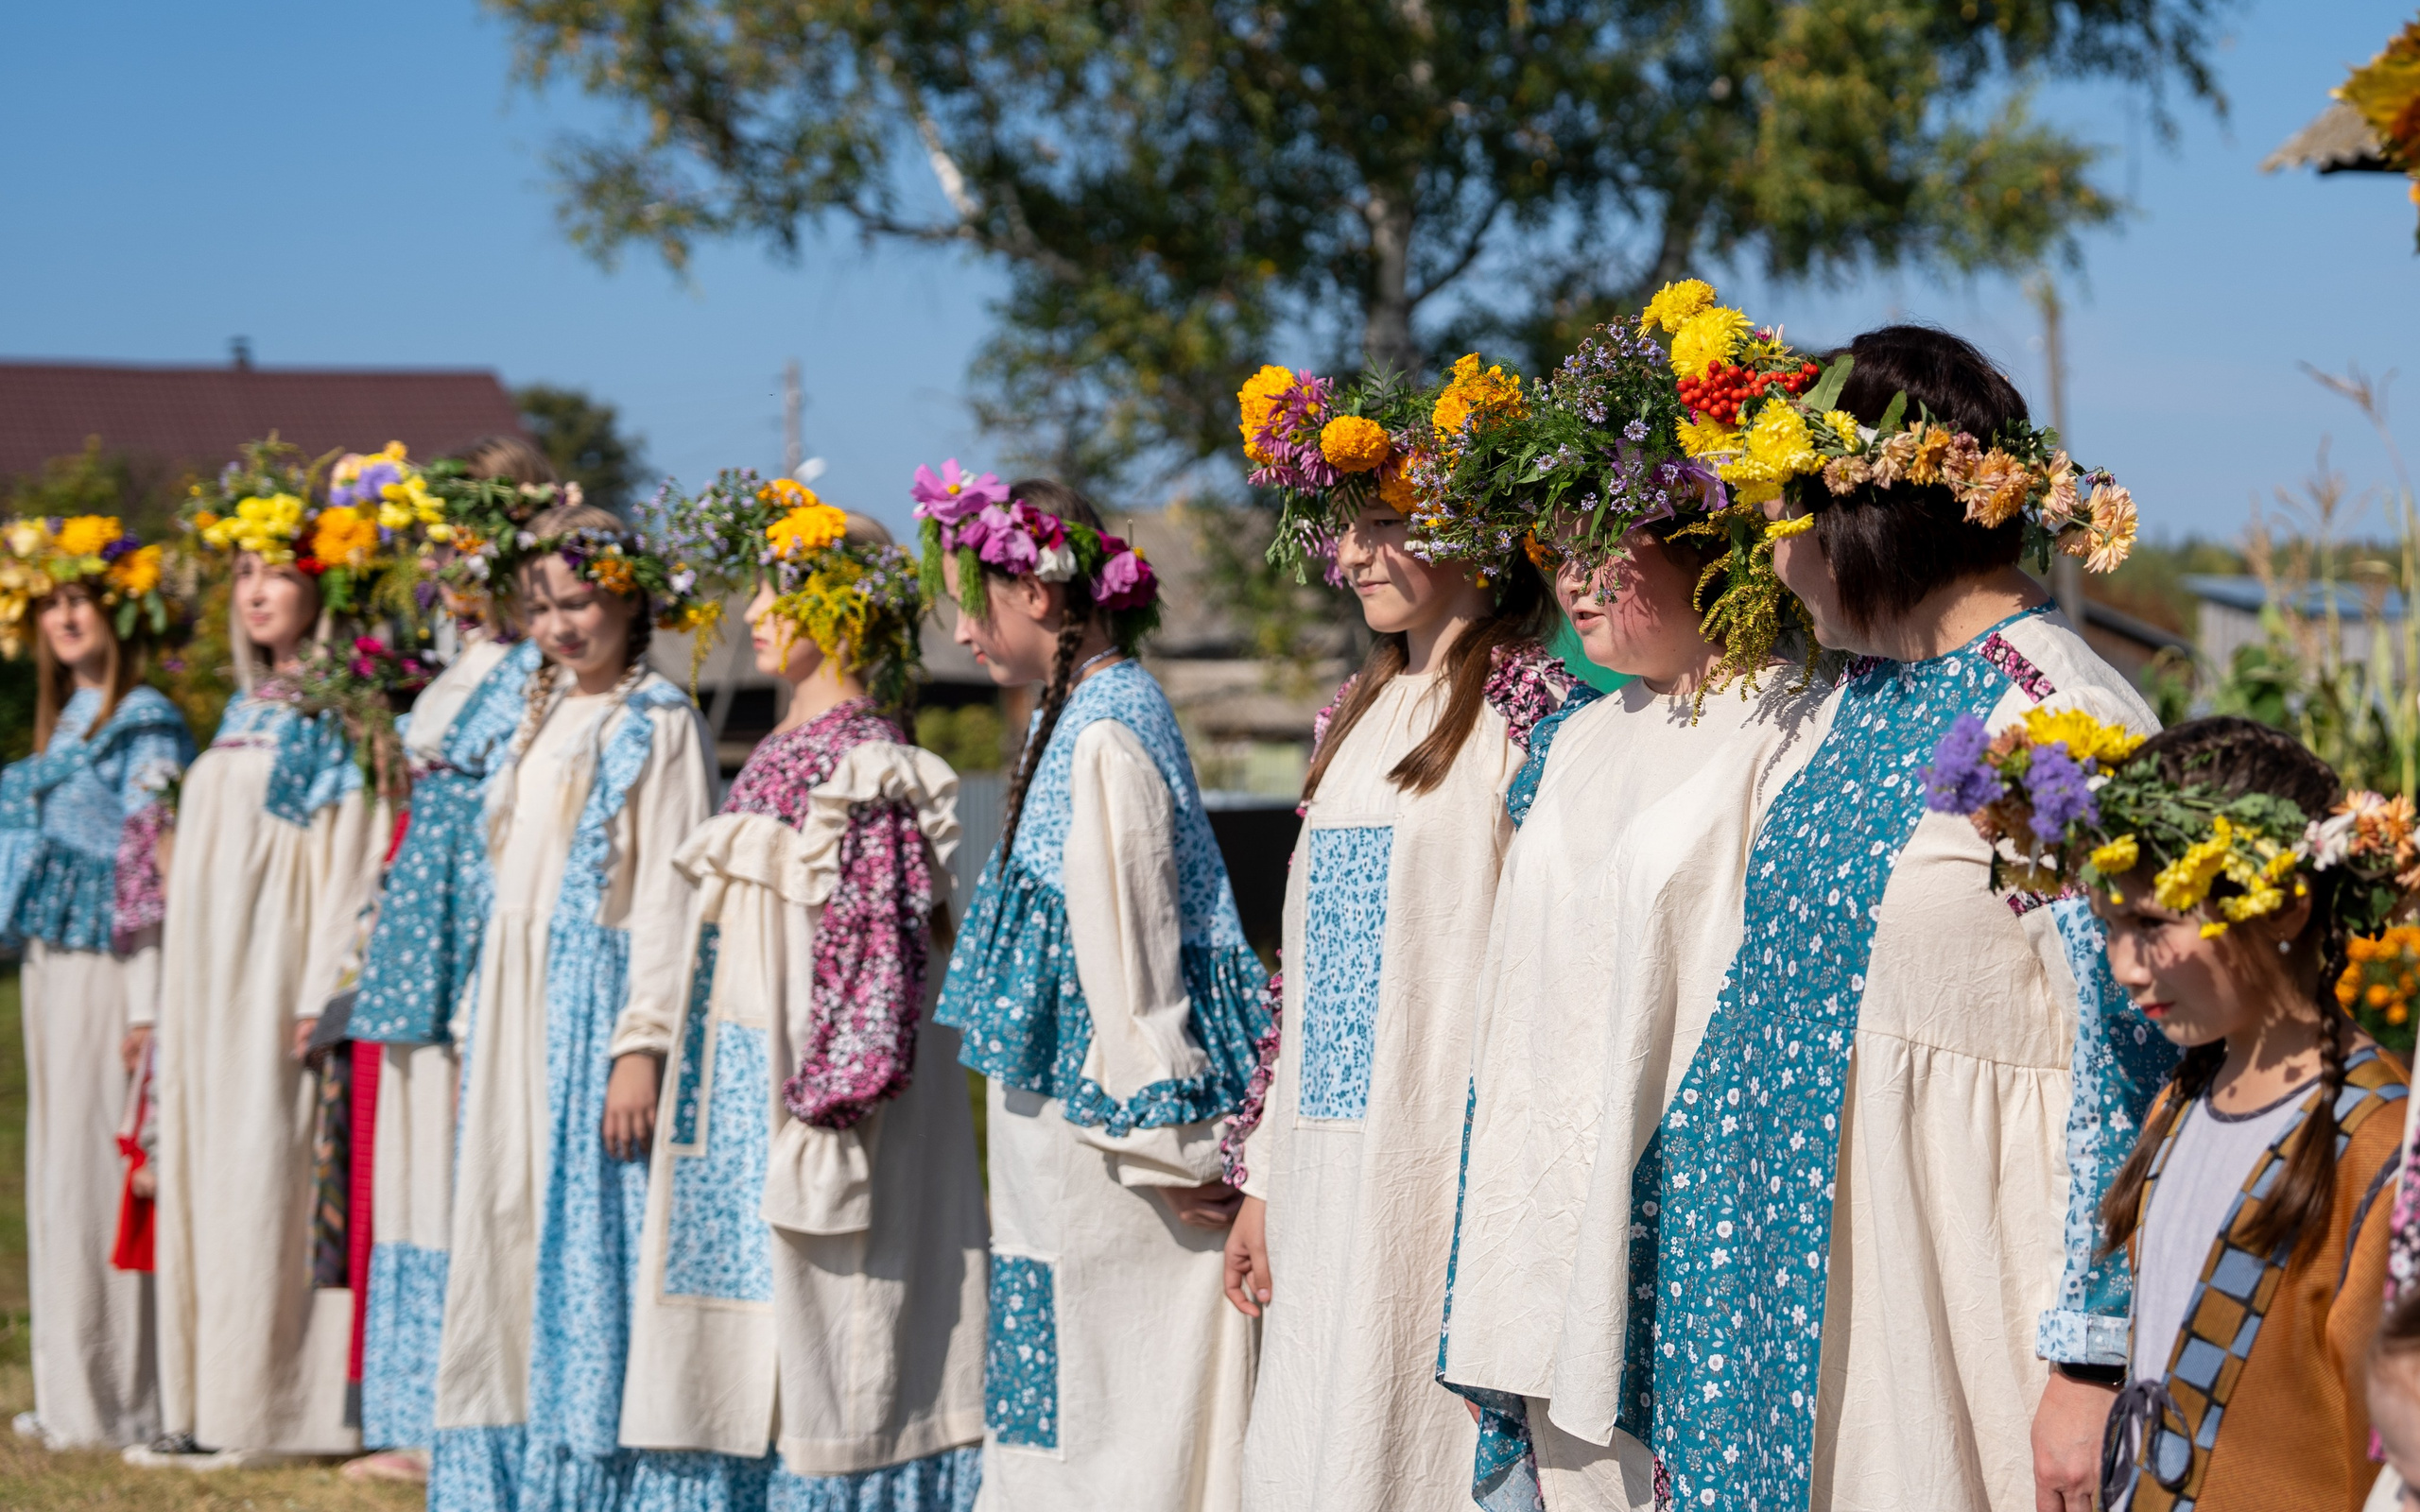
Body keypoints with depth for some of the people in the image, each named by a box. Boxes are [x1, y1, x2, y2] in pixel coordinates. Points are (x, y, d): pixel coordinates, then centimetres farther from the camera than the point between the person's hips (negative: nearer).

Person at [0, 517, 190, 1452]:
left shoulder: (146, 723, -9)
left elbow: (153, 874, -14)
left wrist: (147, 1004, -19)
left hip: (107, 972, -9)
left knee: (97, 1171, -7)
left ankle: (116, 1401, -1)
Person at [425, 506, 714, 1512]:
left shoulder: (657, 723, -7)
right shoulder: (543, 721, 16)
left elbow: (667, 898, -13)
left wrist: (641, 1044, -20)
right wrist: (477, 1032, 15)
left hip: (596, 1003, -8)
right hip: (517, 1006, 8)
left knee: (588, 1238, -6)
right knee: (503, 1235, 8)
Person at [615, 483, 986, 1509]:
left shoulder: (862, 771, -15)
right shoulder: (787, 755, 14)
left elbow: (868, 948, -19)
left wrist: (823, 1115, -22)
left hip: (799, 1083, -9)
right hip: (744, 1083, 9)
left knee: (816, 1337, -4)